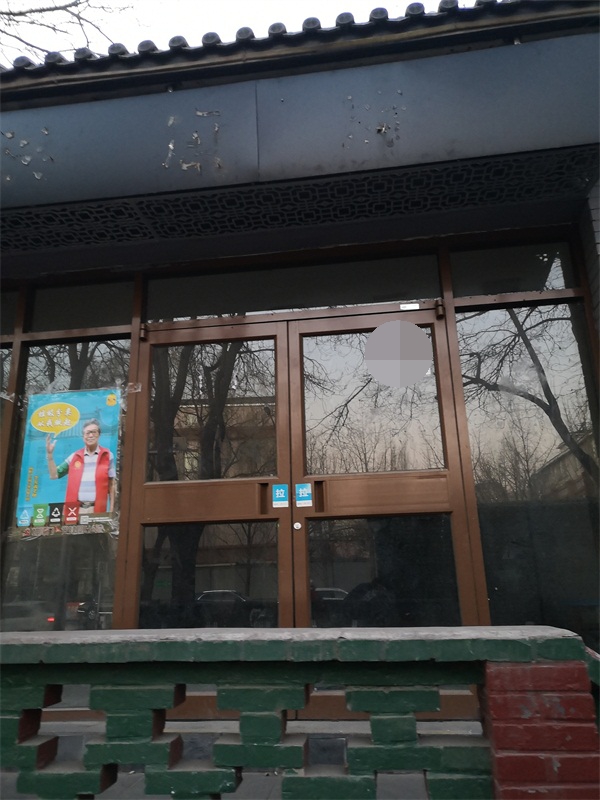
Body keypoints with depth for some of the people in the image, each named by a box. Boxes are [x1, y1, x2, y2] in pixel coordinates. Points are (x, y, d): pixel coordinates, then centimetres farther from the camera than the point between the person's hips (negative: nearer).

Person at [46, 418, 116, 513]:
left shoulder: (107, 456, 2)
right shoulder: (74, 457, 9)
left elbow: (112, 484, 4)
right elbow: (54, 475, 11)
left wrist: (111, 509, 1)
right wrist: (50, 454, 1)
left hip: (97, 509, -2)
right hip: (75, 509, 2)